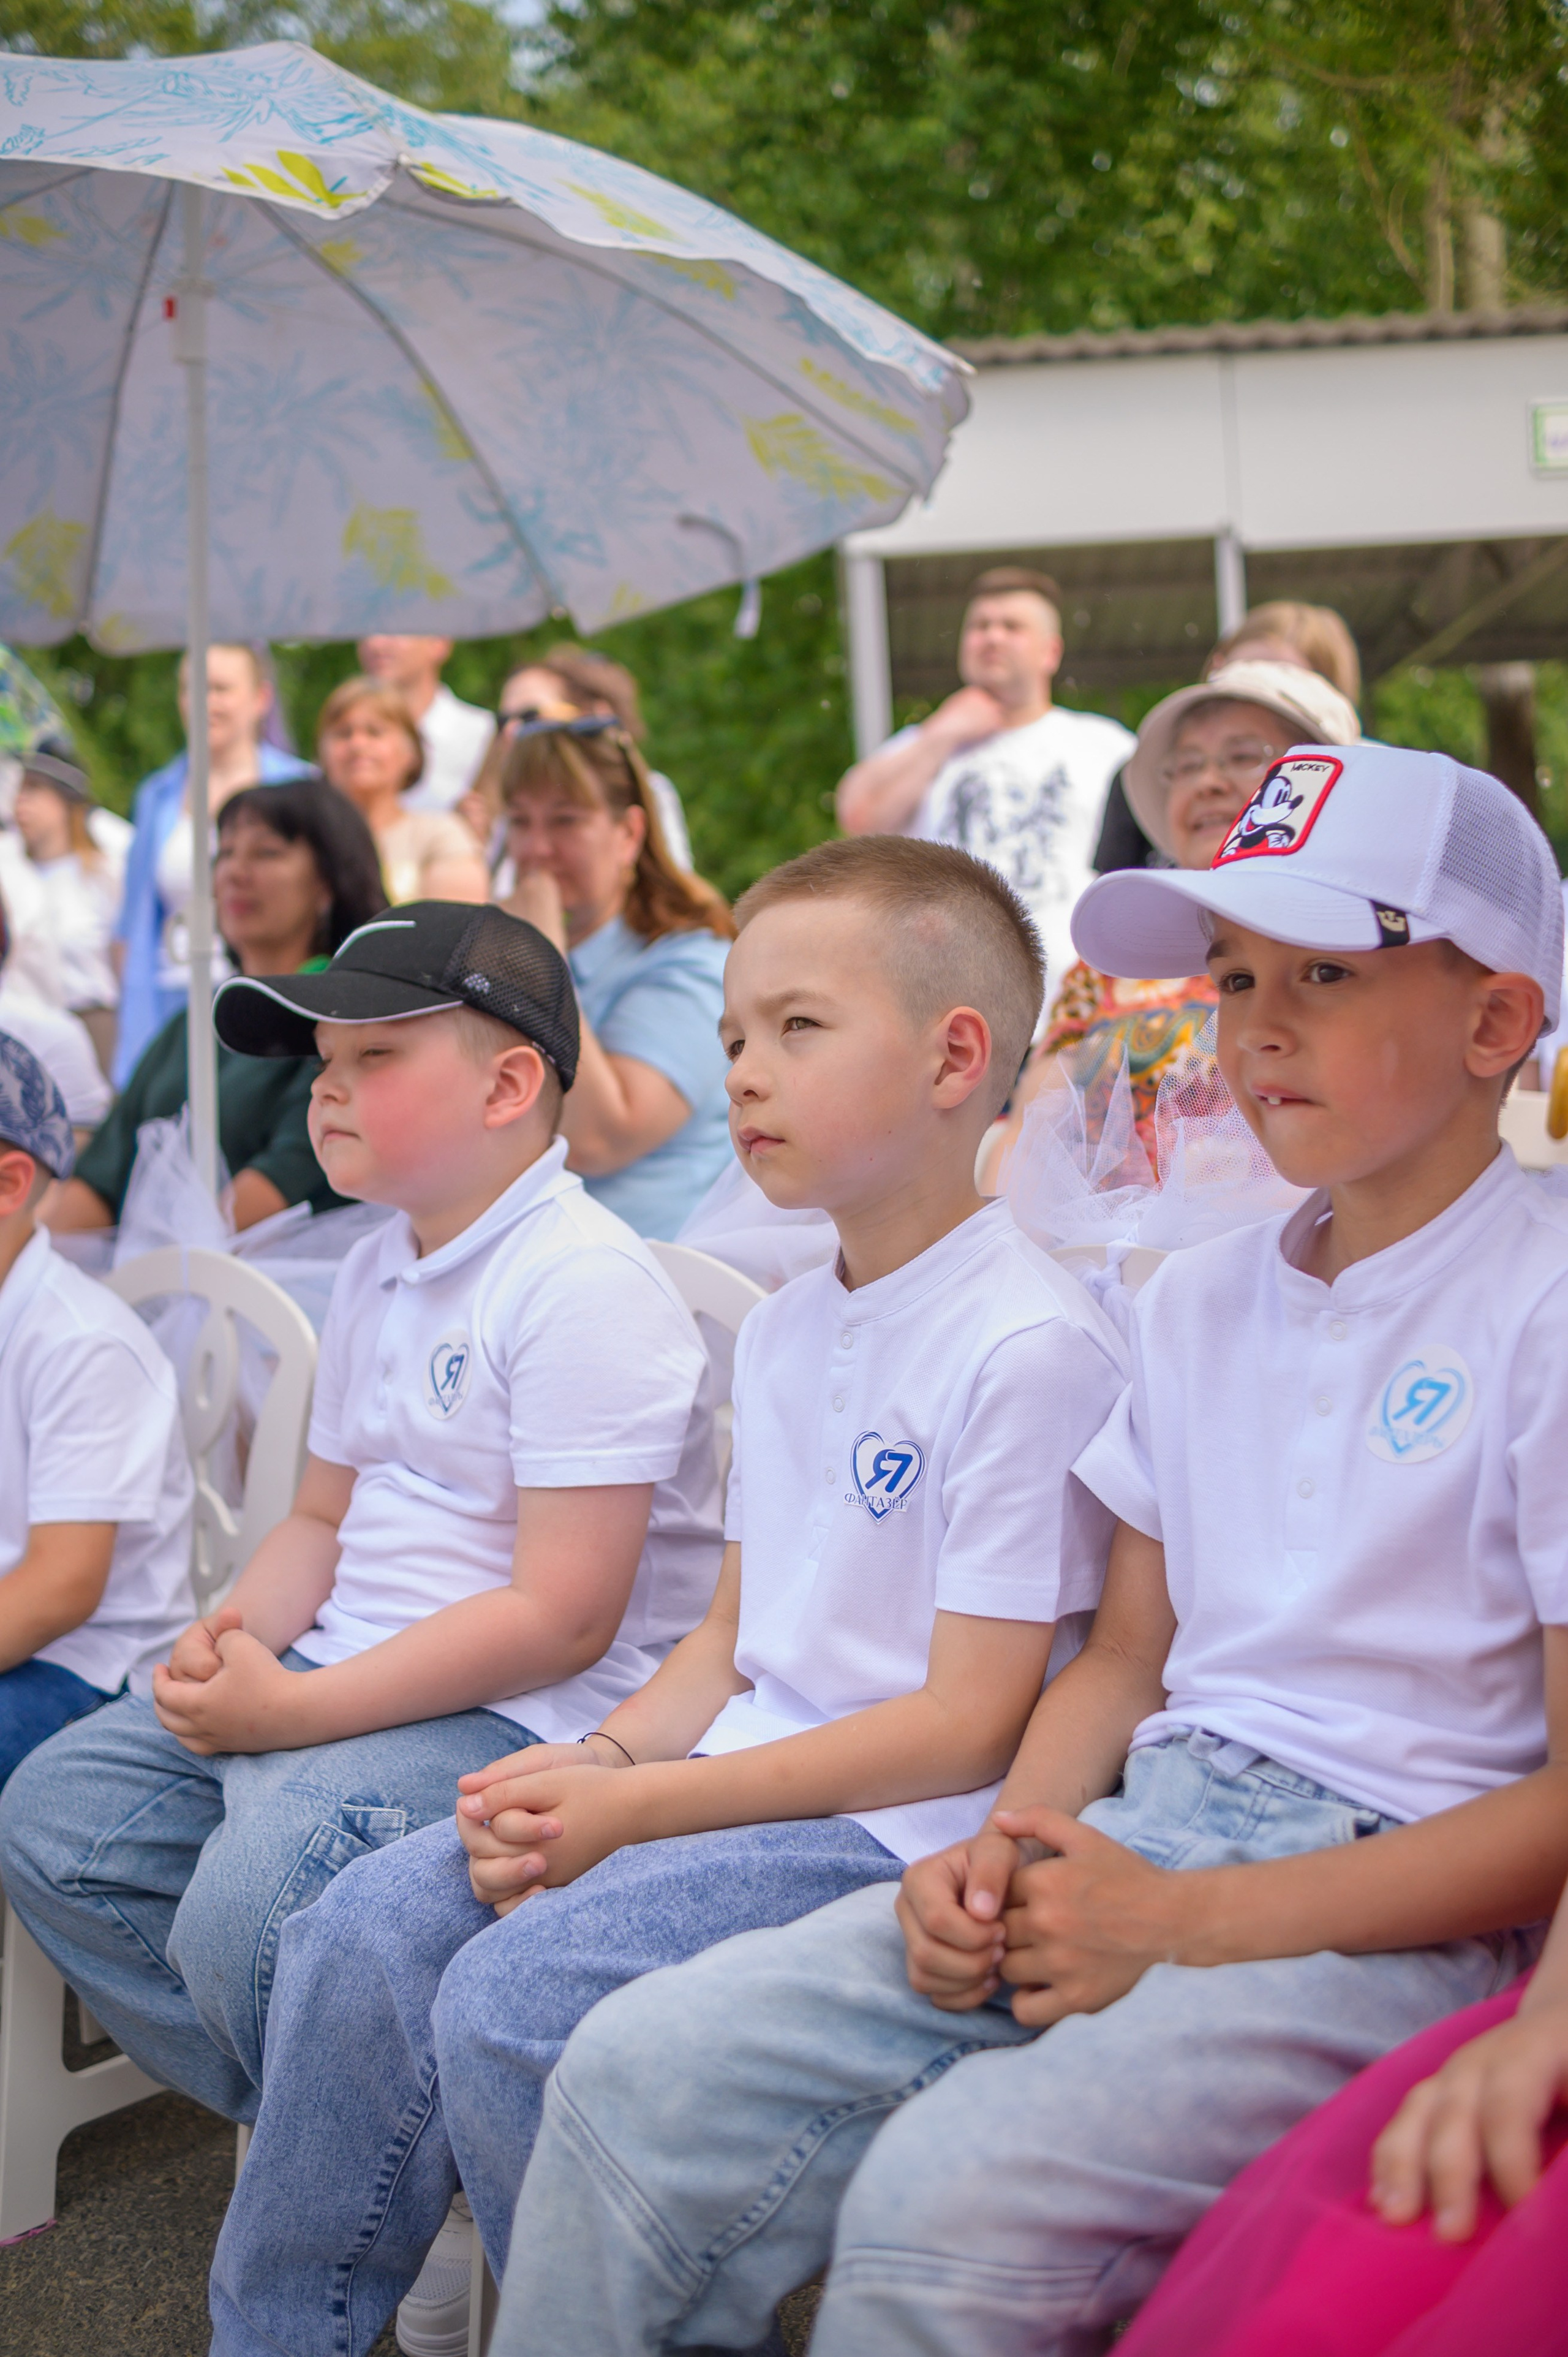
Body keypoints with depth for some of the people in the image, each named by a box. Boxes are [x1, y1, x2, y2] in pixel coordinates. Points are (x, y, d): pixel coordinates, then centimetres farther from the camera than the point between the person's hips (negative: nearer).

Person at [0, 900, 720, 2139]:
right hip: (343, 1681, 10)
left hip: (524, 1715, -10)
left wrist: (299, 1710, -20)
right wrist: (234, 1635, 0)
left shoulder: (584, 1283, -17)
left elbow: (562, 1618, -22)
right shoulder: (379, 1269, 14)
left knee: (249, 1906, -29)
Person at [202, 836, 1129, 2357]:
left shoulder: (1030, 1346, -15)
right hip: (743, 1770, 8)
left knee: (514, 1997, -23)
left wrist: (636, 1804, -15)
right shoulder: (781, 1332, 14)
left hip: (901, 1827, -8)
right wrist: (591, 1763, -2)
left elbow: (969, 1727, -17)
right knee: (362, 1938, -5)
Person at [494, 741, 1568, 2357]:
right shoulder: (1201, 1299, 15)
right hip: (1147, 1828, 7)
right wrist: (999, 1856, -1)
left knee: (953, 2193, -31)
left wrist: (1184, 1927, -16)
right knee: (646, 2070, -11)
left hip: (1402, 1904, -7)